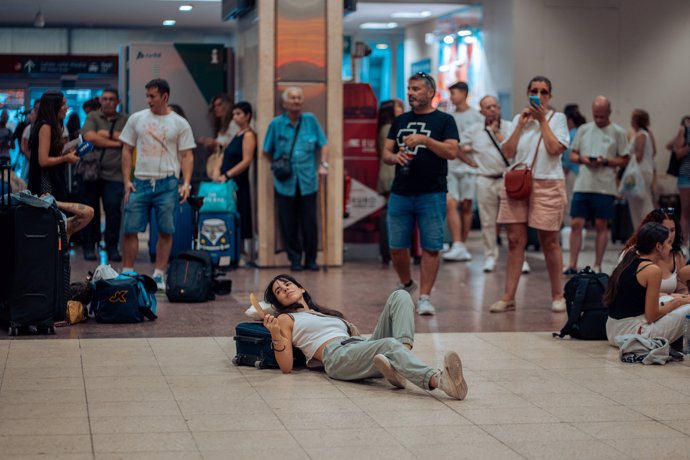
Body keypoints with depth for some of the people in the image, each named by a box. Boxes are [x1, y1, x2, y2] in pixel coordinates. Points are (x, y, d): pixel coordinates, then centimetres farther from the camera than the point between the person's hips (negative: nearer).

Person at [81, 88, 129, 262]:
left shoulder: (125, 120, 11)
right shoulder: (93, 117, 9)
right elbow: (90, 137, -7)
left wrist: (108, 134, -4)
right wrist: (116, 142, -4)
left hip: (114, 174, 0)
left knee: (113, 209, -8)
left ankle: (112, 247, 2)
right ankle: (89, 246, 14)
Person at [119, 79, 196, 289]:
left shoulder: (180, 124, 3)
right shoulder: (137, 119, 8)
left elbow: (187, 156, 3)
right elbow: (127, 150, 10)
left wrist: (186, 183, -10)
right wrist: (126, 181, 1)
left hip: (167, 184, -1)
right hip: (140, 182, 1)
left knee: (165, 231, 2)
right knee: (130, 230, -2)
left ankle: (158, 276, 10)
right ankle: (127, 274, 8)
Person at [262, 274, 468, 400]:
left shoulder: (326, 313, 39)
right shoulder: (286, 319, 21)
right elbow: (286, 367, 6)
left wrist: (355, 333, 13)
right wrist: (276, 336, -7)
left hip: (363, 345, 7)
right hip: (337, 357, -7)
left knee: (400, 296, -11)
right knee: (389, 344, -38)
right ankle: (439, 380, -67)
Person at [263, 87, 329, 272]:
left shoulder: (311, 120, 5)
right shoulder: (276, 124, 3)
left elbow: (323, 144, 10)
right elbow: (267, 151, 11)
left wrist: (323, 164, -1)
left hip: (308, 182, 0)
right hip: (285, 183, 0)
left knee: (309, 224, 2)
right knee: (288, 225, 2)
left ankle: (311, 259, 16)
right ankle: (295, 259, 15)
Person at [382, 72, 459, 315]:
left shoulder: (444, 120, 2)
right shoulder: (400, 121, 15)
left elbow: (452, 152, -10)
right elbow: (386, 152, 14)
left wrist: (425, 140, -21)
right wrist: (395, 156, -9)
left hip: (431, 194, -4)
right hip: (400, 193, 4)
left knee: (431, 247, -4)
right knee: (396, 247, 7)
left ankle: (424, 297, 2)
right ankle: (406, 284, 31)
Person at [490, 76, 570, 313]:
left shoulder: (557, 118, 2)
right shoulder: (519, 119, 11)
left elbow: (555, 148, -13)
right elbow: (508, 152, 2)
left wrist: (542, 120, -9)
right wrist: (521, 123, -4)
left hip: (547, 185, -3)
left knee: (549, 241, 2)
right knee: (515, 240, 1)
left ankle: (557, 295, 14)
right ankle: (508, 296, 3)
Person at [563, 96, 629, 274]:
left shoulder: (618, 132, 2)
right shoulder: (584, 129, 10)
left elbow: (624, 160, 1)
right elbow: (572, 154, 13)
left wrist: (605, 161, -15)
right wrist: (581, 159, -8)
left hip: (604, 187, -2)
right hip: (582, 185, 2)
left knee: (601, 226, 4)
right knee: (576, 224, -1)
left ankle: (597, 266, 12)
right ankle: (572, 265, 6)